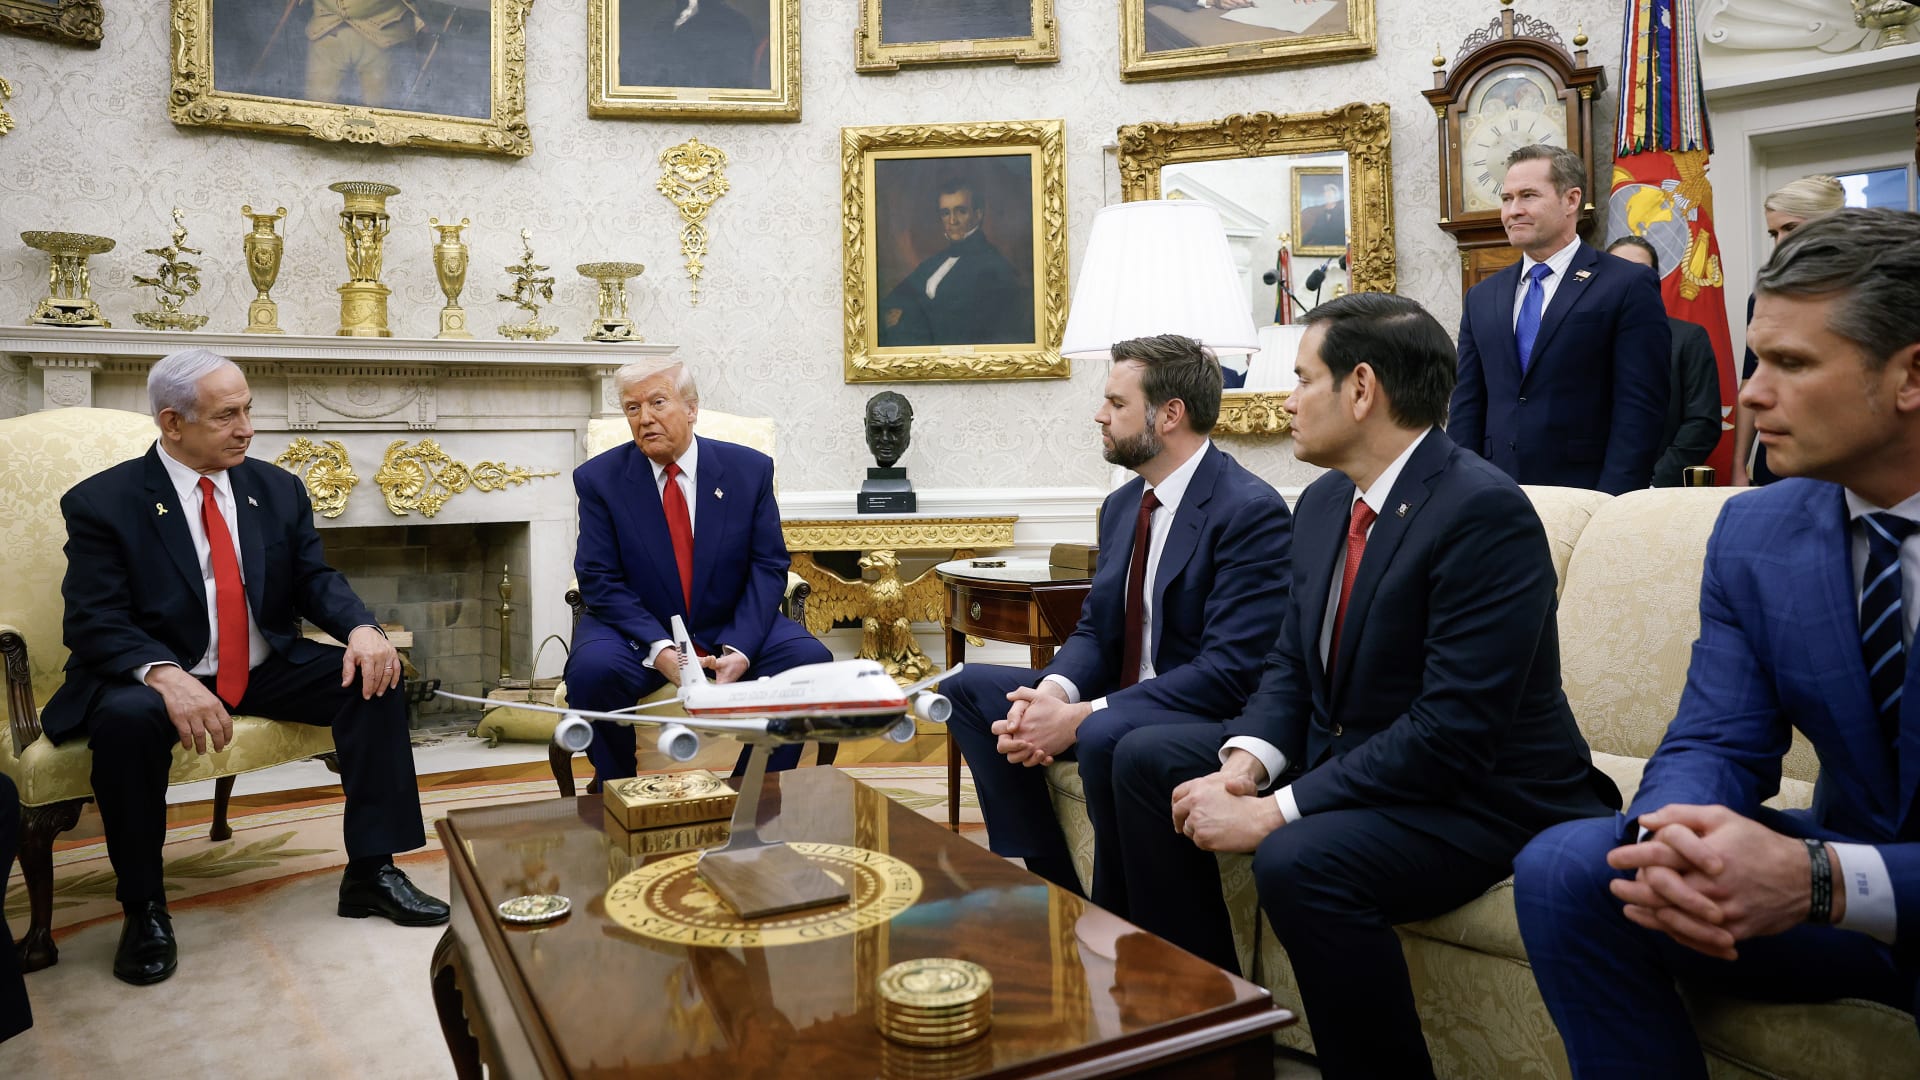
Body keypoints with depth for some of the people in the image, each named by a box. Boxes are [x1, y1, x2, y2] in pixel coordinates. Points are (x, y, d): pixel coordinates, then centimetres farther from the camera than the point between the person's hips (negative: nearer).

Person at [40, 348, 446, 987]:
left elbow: (315, 579, 4)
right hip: (158, 677, -4)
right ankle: (143, 909, -13)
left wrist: (361, 628, -19)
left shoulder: (278, 489, 6)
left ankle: (371, 870, -12)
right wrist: (165, 675, -36)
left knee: (374, 676, -18)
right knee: (127, 718, -36)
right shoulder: (102, 502, -7)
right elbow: (95, 621, -15)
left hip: (267, 672, 4)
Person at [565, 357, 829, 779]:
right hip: (638, 630, -1)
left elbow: (768, 567, -4)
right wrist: (659, 649, -23)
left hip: (732, 627, 1)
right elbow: (600, 581, -8)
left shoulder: (750, 469, -1)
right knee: (592, 670, -32)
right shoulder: (599, 478, -3)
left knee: (811, 659, -24)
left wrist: (741, 648, -20)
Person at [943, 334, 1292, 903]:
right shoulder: (1122, 505, 10)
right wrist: (1053, 692, -13)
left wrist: (1081, 717, -26)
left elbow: (1229, 672, -23)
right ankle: (1051, 887, -1)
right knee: (969, 688, 0)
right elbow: (1093, 633, 11)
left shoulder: (1252, 510, -16)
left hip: (1213, 718, -8)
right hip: (1121, 702, 9)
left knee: (1105, 735, -37)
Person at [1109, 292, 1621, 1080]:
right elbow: (1290, 664, 8)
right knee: (1147, 760, 3)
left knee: (1300, 861, -35)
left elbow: (1454, 731, -28)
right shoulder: (1324, 501, 4)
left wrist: (1275, 811, -27)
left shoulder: (1483, 512, -23)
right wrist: (1248, 760, -12)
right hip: (1339, 752, 9)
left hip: (1479, 795, -9)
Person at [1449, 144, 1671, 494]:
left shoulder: (1628, 286, -3)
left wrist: (1611, 506, -16)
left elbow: (1640, 409, -8)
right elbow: (1467, 407, 9)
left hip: (1586, 498, -4)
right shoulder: (1482, 297, 11)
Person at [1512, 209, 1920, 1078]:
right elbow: (1715, 745, -3)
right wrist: (1672, 838, -27)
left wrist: (1821, 879, -36)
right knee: (1563, 869, -18)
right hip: (1831, 875, 4)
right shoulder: (1753, 535, -1)